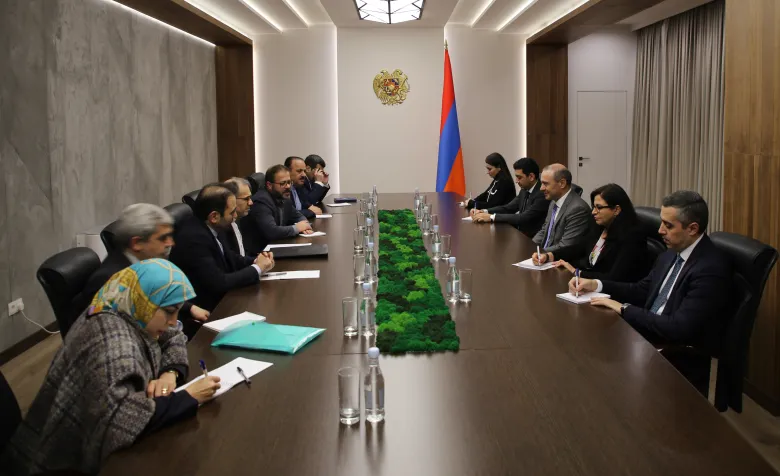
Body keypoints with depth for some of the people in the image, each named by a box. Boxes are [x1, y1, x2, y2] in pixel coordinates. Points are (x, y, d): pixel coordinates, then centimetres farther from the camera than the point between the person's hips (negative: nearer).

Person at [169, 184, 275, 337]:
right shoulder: (193, 238, -27)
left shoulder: (205, 227, -1)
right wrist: (257, 269, -15)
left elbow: (228, 257, 14)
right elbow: (218, 283, -28)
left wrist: (255, 261, -5)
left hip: (217, 301, 8)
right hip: (204, 315, -8)